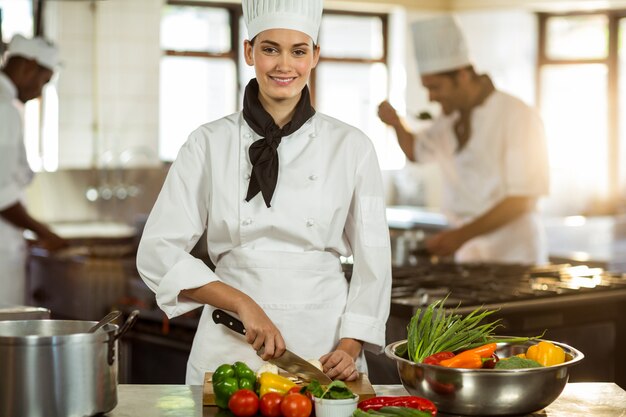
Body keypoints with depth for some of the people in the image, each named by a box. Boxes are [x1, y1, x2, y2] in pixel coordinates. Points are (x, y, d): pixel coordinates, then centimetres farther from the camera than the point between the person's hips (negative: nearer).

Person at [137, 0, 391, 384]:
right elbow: (158, 252, -5)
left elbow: (372, 262, 3)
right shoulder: (209, 144, -2)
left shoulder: (351, 147, 0)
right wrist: (242, 303, -14)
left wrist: (349, 347, -8)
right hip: (231, 345, 0)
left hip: (324, 345, 0)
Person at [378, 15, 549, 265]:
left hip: (513, 255, -6)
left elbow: (522, 198, -18)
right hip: (469, 255, 6)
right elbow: (416, 151, 28)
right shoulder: (451, 120, 10)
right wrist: (396, 122, 4)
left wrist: (462, 235, -25)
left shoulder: (518, 117, -13)